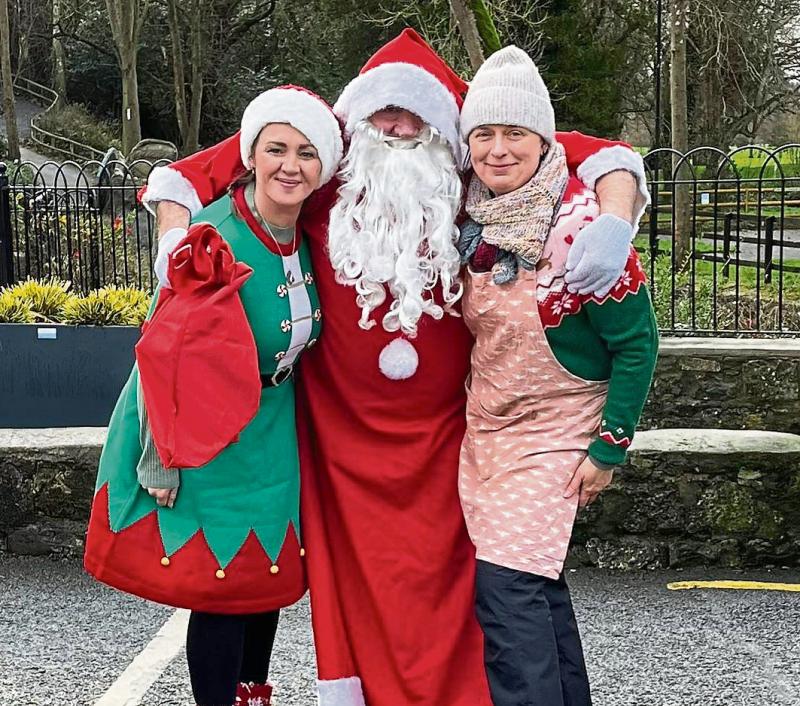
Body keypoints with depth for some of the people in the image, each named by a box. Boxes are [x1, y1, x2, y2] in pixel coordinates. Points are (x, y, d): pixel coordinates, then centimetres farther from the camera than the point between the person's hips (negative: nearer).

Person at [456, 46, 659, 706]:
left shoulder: (582, 226, -20)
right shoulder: (475, 220, -1)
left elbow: (637, 341, -14)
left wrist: (609, 448, -14)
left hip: (557, 430, -6)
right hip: (486, 426, 6)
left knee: (505, 583, -12)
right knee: (536, 585, 14)